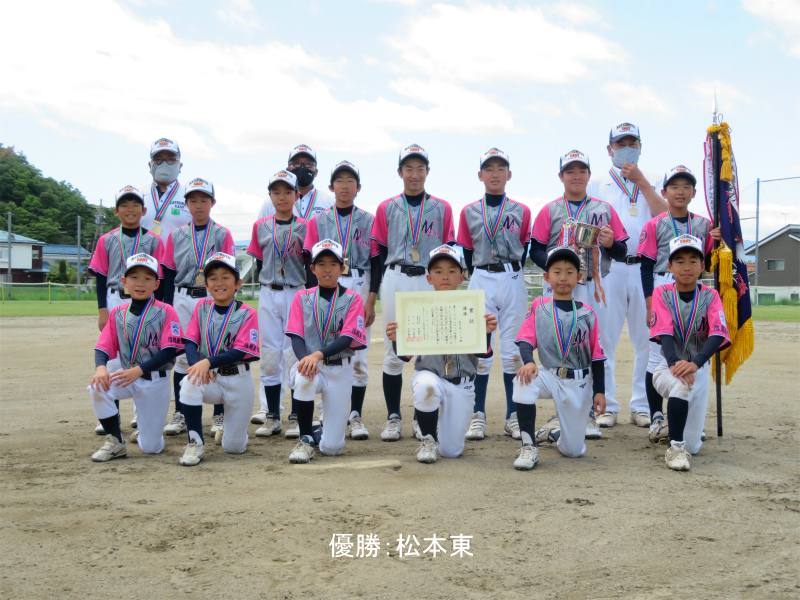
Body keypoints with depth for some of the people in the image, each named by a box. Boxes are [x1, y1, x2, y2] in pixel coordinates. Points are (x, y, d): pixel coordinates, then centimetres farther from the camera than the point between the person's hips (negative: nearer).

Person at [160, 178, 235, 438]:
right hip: (183, 300, 2)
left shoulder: (222, 234, 4)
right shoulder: (176, 235, 10)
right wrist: (168, 308, 4)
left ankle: (219, 415, 7)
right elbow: (169, 275, 10)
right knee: (181, 355, 4)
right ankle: (180, 414, 13)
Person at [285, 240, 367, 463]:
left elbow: (347, 338, -13)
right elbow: (296, 337, -4)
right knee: (304, 378, -39)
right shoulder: (302, 298, 5)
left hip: (340, 370, -1)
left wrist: (318, 354, -30)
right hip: (309, 362, 1)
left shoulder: (352, 299, -1)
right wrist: (305, 359, -26)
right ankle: (306, 439, -17)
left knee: (332, 448, -6)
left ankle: (327, 433, 33)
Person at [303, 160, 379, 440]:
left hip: (360, 289, -1)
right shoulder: (318, 221, 10)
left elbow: (376, 263, 3)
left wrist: (371, 301, -5)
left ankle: (355, 417, 5)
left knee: (358, 356, -1)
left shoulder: (369, 220, 7)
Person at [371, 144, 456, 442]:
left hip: (431, 283, 0)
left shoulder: (442, 208, 10)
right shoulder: (386, 208, 10)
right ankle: (393, 418, 11)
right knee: (393, 353, 2)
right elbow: (378, 254, 9)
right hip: (395, 282, 0)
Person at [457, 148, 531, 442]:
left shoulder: (521, 212, 7)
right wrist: (482, 279, 6)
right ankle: (478, 416, 4)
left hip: (513, 282, 0)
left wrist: (509, 276, 3)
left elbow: (525, 250, 10)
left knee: (512, 350, 3)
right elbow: (467, 253, 10)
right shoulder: (469, 212, 7)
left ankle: (513, 416, 10)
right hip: (481, 282, 0)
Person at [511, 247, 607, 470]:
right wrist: (528, 362, -32)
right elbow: (526, 340, -10)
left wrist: (599, 391, -3)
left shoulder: (587, 313, 3)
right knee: (524, 380, -37)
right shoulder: (538, 308, 1)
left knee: (573, 450, 1)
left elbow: (597, 356, 4)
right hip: (550, 376, -1)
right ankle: (529, 447, -22)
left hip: (578, 384, 1)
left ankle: (555, 428, 41)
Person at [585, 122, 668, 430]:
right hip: (609, 268, -1)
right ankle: (606, 405, 7)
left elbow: (664, 214, -2)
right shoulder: (596, 184, 13)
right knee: (604, 338, -2)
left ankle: (641, 405, 12)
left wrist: (640, 181, -5)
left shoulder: (652, 183, 16)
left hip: (646, 268, 1)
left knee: (646, 338, 2)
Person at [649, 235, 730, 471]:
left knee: (693, 446, -1)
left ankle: (670, 426, 35)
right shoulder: (662, 293, -4)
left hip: (699, 368, 2)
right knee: (681, 384, -40)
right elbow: (665, 333, -16)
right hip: (668, 365, -2)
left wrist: (695, 363, -36)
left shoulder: (710, 296, -2)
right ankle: (675, 447, -24)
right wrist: (675, 363, -36)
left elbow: (717, 335, -18)